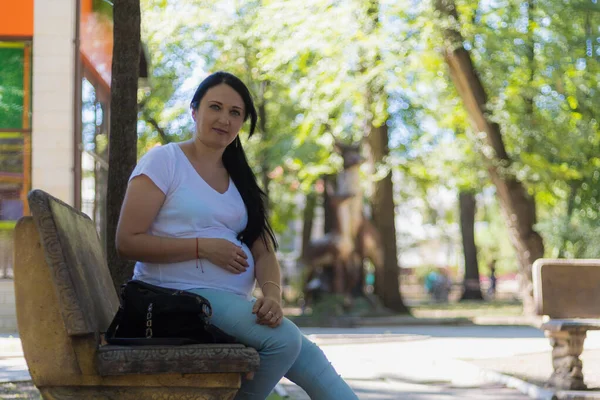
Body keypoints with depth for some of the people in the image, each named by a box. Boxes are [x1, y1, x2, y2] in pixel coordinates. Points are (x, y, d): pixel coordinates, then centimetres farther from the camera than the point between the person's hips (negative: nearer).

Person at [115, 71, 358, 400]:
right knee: (285, 338, -25)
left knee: (307, 355, -15)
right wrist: (203, 247, -16)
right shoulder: (163, 161, -1)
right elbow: (127, 241, -10)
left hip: (235, 304, 6)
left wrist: (272, 295, -15)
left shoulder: (239, 179, 18)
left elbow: (263, 251, 7)